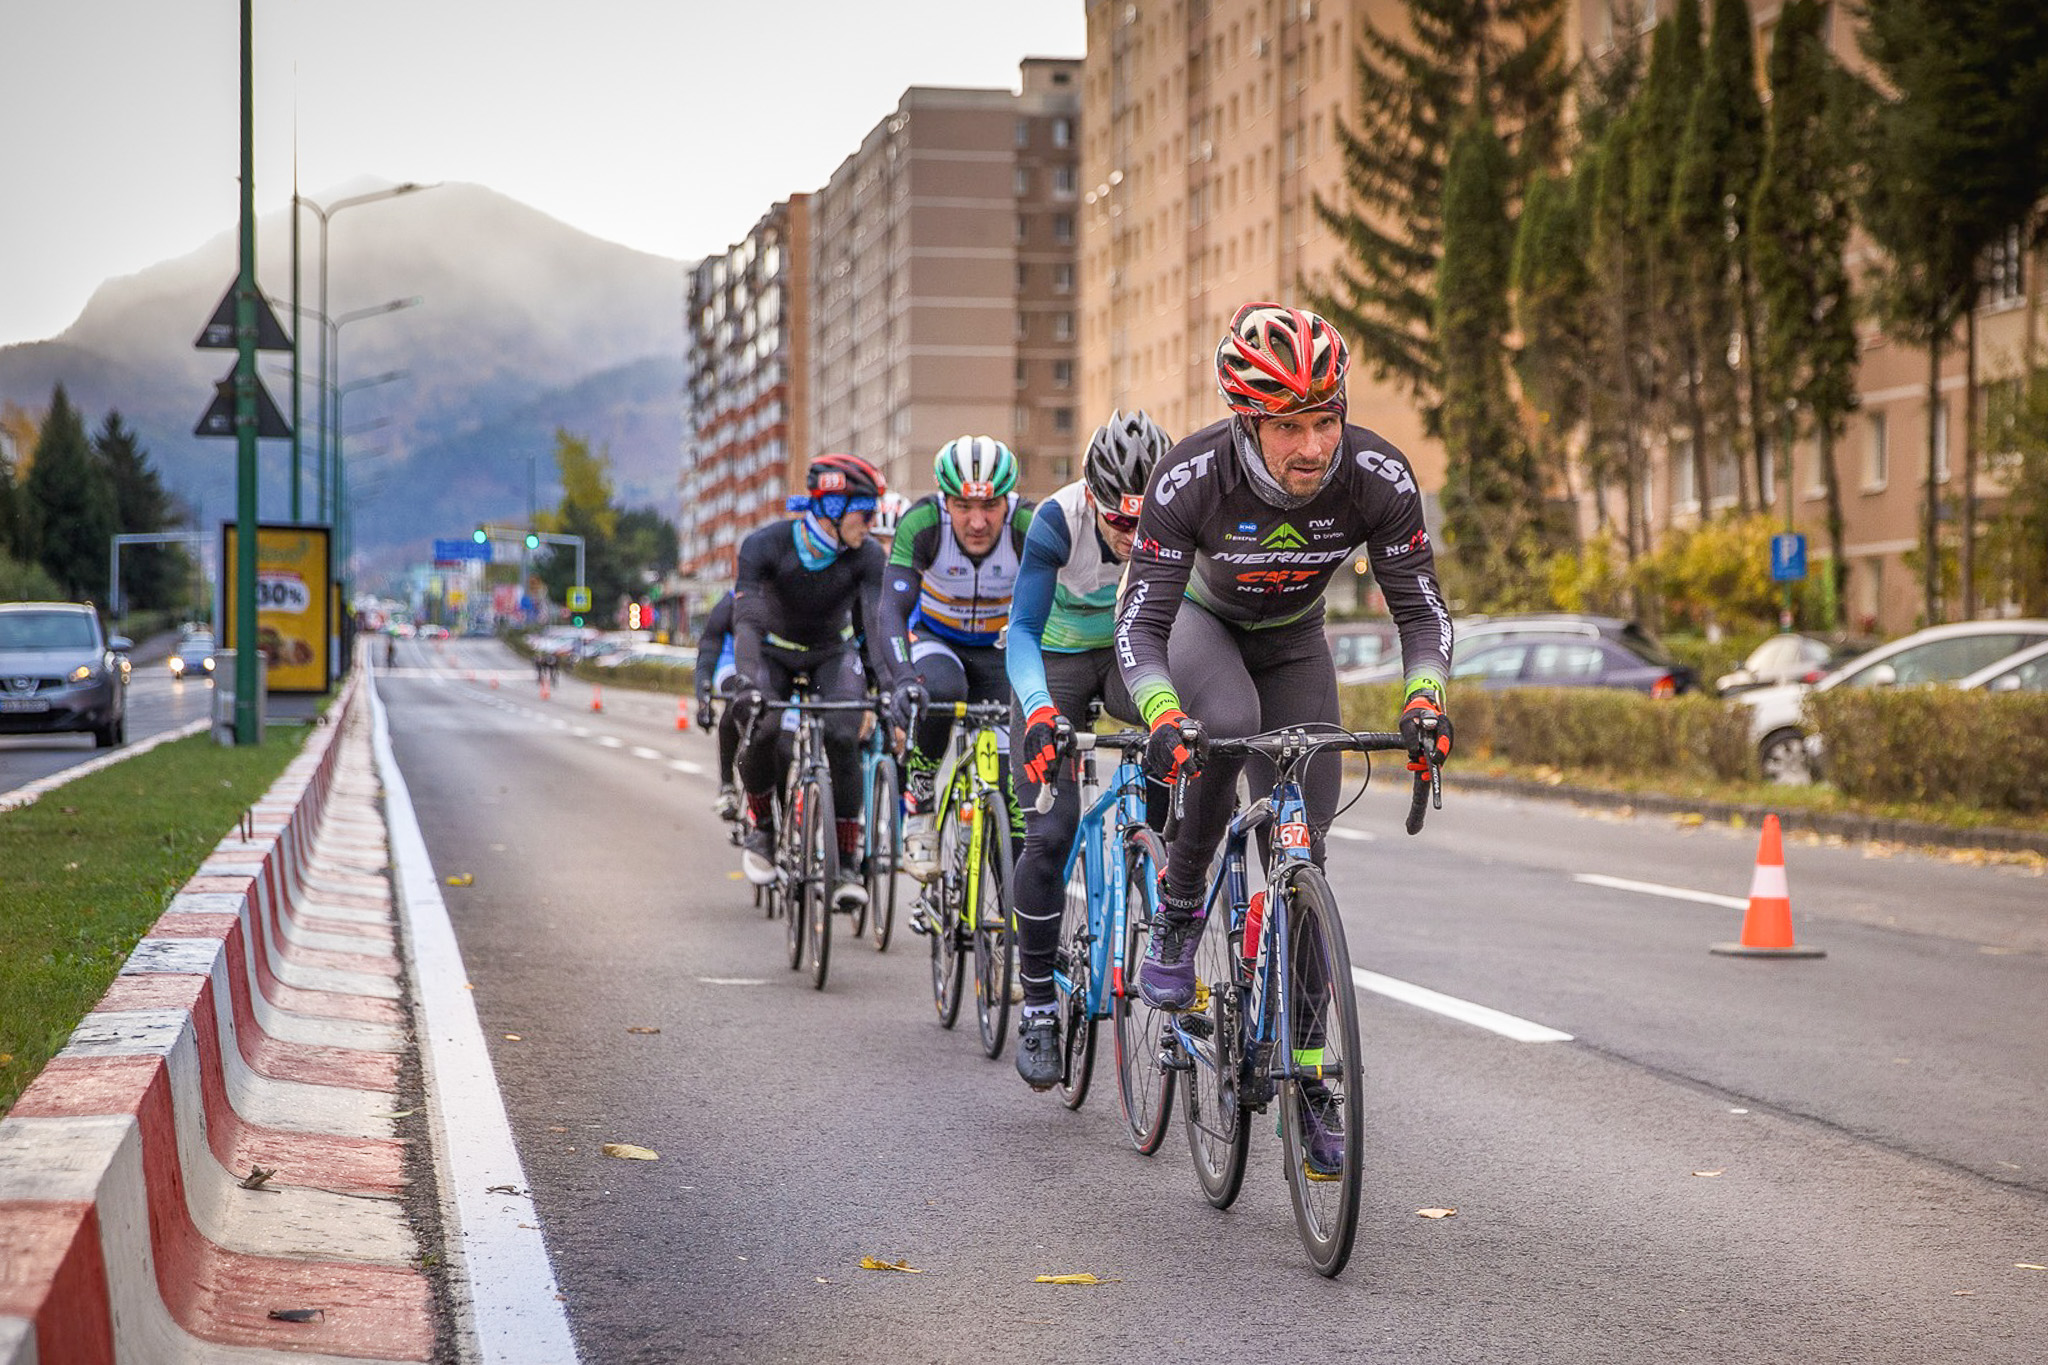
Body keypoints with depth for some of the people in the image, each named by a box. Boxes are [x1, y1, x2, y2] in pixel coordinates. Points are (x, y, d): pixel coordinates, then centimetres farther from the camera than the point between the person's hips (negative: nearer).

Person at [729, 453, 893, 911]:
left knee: (843, 738, -25)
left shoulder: (866, 556, -23)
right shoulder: (766, 545, -27)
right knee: (761, 732, -27)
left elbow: (878, 622, -32)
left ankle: (848, 863, -13)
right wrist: (745, 682, -52)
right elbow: (747, 618, -36)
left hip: (832, 654, 1)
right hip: (775, 653, -1)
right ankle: (761, 826, 2)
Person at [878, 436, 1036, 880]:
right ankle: (918, 812, -16)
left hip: (1000, 647, 1)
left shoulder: (1029, 527, -28)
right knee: (941, 689, -36)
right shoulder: (922, 522, -29)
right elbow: (892, 609, -34)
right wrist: (902, 678, -51)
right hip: (934, 638, -1)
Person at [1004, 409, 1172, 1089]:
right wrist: (1039, 711, -49)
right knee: (1051, 831, -14)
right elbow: (1023, 630, -32)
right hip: (1057, 660, -2)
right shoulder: (1058, 521, -30)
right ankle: (1037, 1003, 0)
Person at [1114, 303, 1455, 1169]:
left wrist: (1423, 699, -40)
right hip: (1200, 619, -2)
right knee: (1230, 723, -38)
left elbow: (1420, 607, -21)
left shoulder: (1377, 476, -30)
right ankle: (1178, 909, -15)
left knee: (1303, 852, -5)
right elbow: (1140, 623, -34)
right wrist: (1163, 718, -52)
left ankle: (1306, 1071, 3)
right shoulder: (1191, 478, -35)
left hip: (1293, 640, 2)